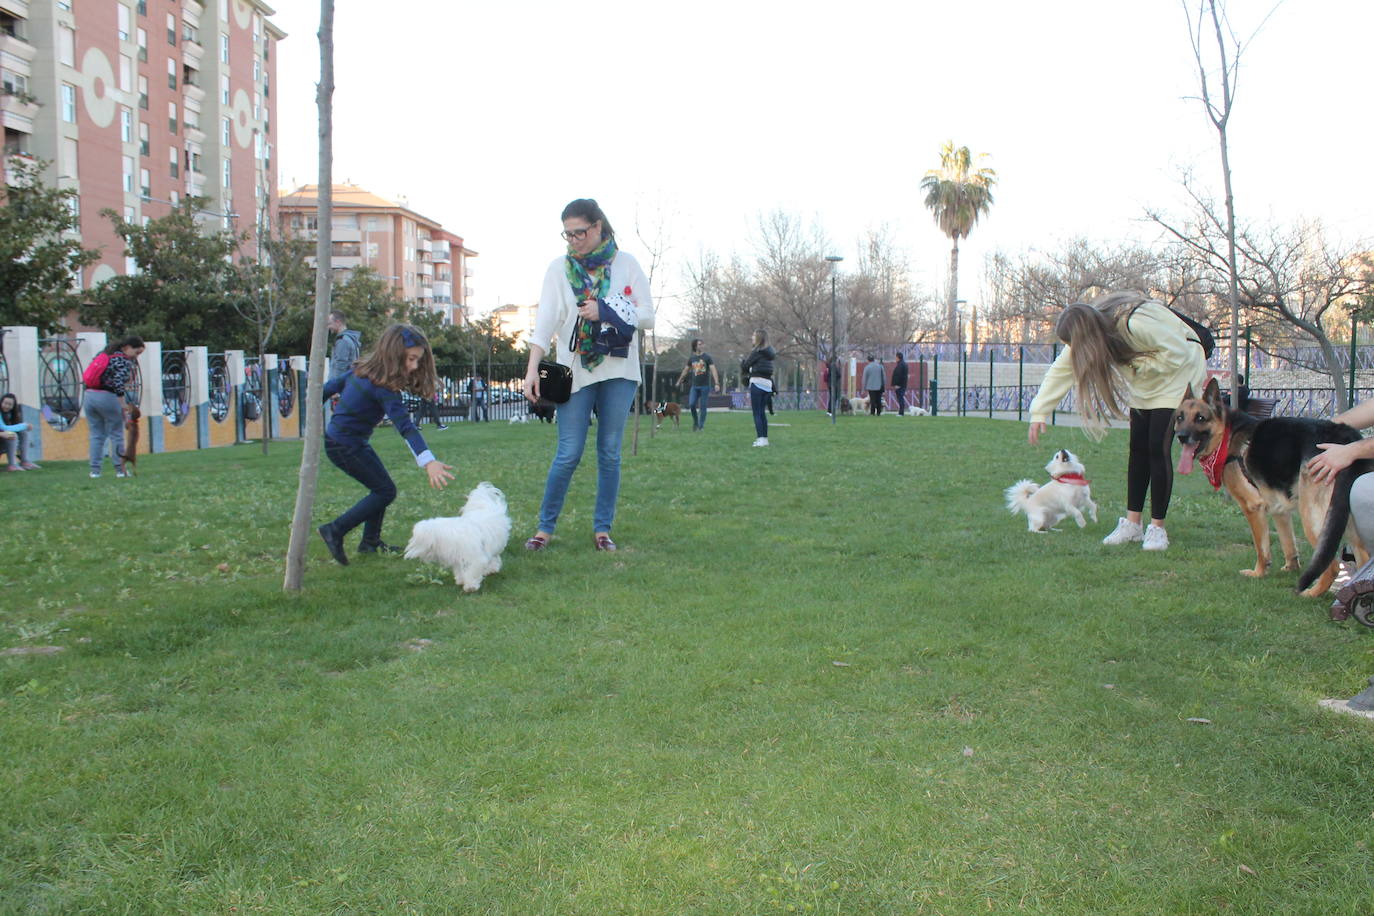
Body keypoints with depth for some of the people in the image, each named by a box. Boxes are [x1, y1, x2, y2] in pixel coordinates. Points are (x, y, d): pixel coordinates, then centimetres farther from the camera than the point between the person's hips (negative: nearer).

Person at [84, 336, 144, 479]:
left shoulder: (107, 355, 20)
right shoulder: (124, 361, -6)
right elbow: (118, 384, -17)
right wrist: (122, 406, -15)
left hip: (89, 395, 8)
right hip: (107, 397, -8)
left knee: (96, 435, 9)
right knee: (116, 434, 1)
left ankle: (95, 470, 7)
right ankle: (120, 470, 3)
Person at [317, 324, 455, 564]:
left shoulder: (362, 370, 1)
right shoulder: (383, 387, -26)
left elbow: (334, 384, 16)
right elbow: (404, 425, -37)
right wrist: (428, 461, -47)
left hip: (336, 436, 9)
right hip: (347, 446, -9)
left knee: (381, 488, 15)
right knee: (385, 491, -3)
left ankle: (370, 542, 23)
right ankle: (335, 531, 0)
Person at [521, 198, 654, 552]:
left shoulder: (626, 264, 3)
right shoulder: (559, 268, 3)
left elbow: (647, 316, 1)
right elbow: (546, 319, -5)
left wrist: (605, 313, -14)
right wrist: (532, 369, -15)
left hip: (618, 369, 1)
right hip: (576, 370, -1)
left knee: (610, 453, 5)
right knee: (568, 453, -3)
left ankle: (602, 528, 15)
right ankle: (545, 527, 10)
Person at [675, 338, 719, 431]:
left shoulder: (707, 357, -2)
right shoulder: (691, 358, 8)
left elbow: (713, 370, -10)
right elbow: (686, 370, 22)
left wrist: (716, 383, -22)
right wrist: (679, 381, 30)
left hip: (705, 386, -3)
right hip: (694, 386, 3)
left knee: (703, 406, -1)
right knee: (691, 404, -10)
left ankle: (701, 426, 9)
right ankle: (695, 422, 12)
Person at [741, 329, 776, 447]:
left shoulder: (757, 351, -10)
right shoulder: (769, 352, 14)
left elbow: (745, 365, -3)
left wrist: (743, 371, 19)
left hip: (757, 382, -8)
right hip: (768, 383, 8)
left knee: (757, 413, -7)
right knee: (762, 412, 15)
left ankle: (760, 438, -13)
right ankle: (765, 438, 17)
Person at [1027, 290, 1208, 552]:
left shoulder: (1136, 324, -37)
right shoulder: (1086, 328, -14)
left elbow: (1176, 353, -27)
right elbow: (1061, 370, -9)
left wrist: (1134, 365, -26)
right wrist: (1039, 412, -14)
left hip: (1176, 372, -7)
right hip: (1143, 382, 7)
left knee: (1158, 448, -13)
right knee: (1138, 448, 3)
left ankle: (1157, 528, -4)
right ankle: (1132, 523, 9)